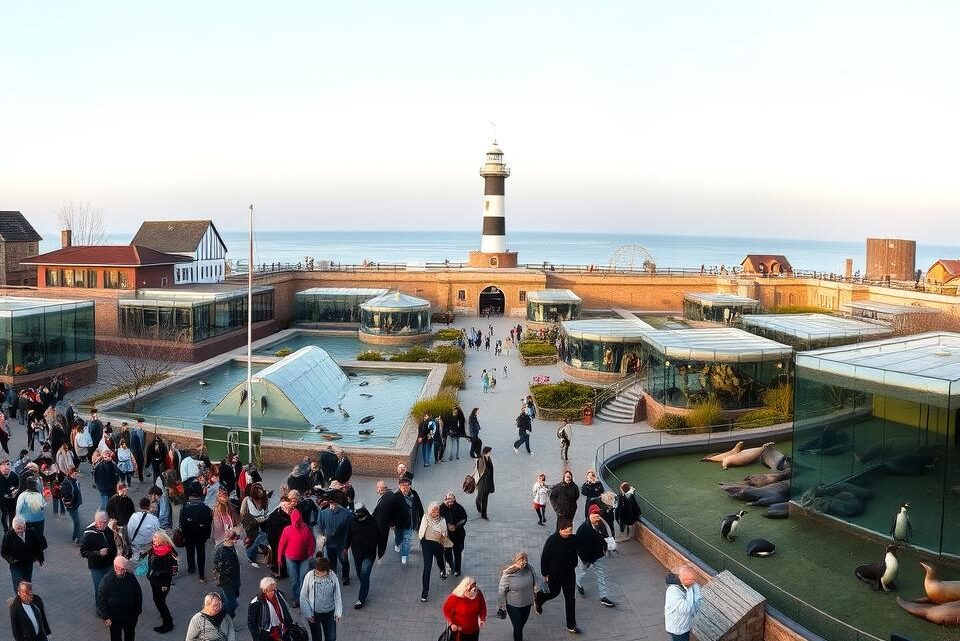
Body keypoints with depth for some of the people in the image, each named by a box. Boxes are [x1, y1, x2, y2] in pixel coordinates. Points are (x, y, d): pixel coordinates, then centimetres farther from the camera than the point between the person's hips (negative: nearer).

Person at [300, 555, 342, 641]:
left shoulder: (333, 576, -14)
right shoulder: (310, 576, -18)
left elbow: (337, 595, -4)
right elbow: (303, 596, -9)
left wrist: (338, 612, -7)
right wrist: (307, 613, -11)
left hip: (329, 612, 1)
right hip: (314, 613, -1)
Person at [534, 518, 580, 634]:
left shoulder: (573, 539, -12)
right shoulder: (552, 540, -25)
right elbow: (544, 558, -15)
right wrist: (544, 573, -9)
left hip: (569, 574, 3)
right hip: (554, 574, -3)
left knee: (570, 598, 7)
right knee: (554, 593, 18)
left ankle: (571, 625, 19)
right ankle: (538, 598, 52)